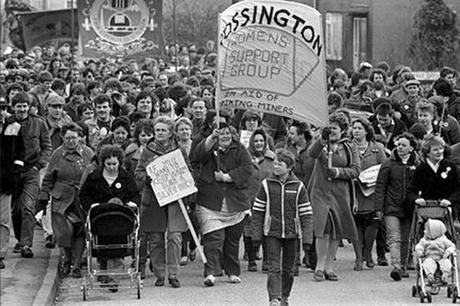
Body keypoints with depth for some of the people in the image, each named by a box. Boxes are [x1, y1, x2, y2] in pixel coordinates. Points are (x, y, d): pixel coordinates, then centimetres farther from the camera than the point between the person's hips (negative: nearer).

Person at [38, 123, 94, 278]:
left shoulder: (88, 153, 5)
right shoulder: (57, 154, 5)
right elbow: (48, 178, 10)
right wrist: (44, 197, 6)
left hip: (83, 199, 0)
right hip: (62, 199, 0)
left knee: (80, 232, -1)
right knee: (64, 229, -9)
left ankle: (77, 264, 7)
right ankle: (67, 259, 15)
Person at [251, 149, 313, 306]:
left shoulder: (298, 187, -2)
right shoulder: (266, 185, -1)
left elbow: (306, 214, 0)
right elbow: (258, 211, 4)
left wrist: (307, 237, -6)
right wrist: (256, 235, 0)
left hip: (291, 233, 1)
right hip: (272, 233, -1)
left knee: (288, 269, 11)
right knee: (274, 268, -9)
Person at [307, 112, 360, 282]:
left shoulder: (350, 147, 7)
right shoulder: (321, 143, 6)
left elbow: (355, 170, 2)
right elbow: (311, 153, -15)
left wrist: (338, 172, -12)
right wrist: (323, 140, -28)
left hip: (340, 193, 2)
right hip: (320, 191, -2)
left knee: (336, 231, 4)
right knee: (323, 228, -13)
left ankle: (329, 266, 14)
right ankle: (320, 265, -4)